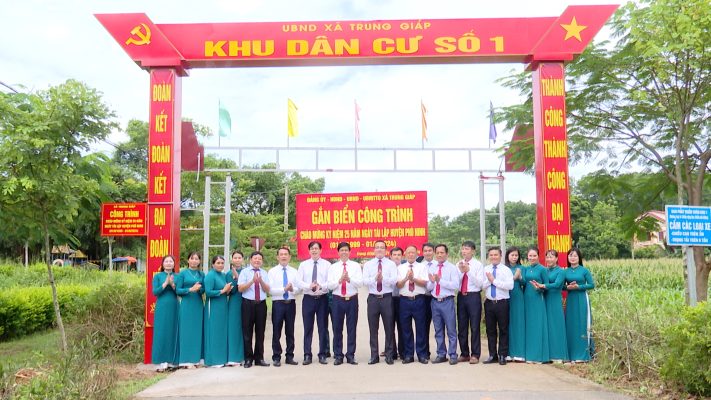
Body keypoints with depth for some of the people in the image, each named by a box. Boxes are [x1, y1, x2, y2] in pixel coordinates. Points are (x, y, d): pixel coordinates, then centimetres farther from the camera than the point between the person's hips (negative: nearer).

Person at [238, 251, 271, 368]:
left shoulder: (264, 273, 11)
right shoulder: (245, 272, 2)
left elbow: (267, 290, 2)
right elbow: (240, 288, -9)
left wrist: (261, 281, -15)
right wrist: (252, 281, -20)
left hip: (261, 304, 3)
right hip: (248, 304, -3)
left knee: (260, 332, 7)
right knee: (247, 333, 2)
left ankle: (259, 358, 17)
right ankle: (248, 359, 12)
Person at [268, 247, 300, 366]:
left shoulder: (294, 271, 8)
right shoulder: (272, 272, 1)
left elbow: (298, 289, 2)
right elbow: (270, 290, -9)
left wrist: (292, 289, -19)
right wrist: (284, 289, -20)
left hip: (291, 303, 2)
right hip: (278, 303, -2)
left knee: (290, 331, 10)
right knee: (276, 332, 2)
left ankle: (289, 356, 19)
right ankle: (276, 357, 12)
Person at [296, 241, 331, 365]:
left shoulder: (327, 264, 3)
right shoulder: (303, 264, 7)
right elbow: (299, 281, -1)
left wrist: (321, 286, -23)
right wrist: (309, 286, -19)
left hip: (322, 299, -1)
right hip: (308, 299, 1)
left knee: (323, 327, 4)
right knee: (308, 328, 3)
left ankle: (322, 355, 13)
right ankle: (307, 355, 10)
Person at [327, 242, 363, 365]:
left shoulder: (356, 266, 5)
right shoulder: (333, 267, 7)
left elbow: (360, 283, -5)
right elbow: (330, 285, -1)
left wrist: (349, 279, -21)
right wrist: (340, 280, -17)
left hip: (352, 299, 0)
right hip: (338, 299, 0)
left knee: (352, 328, 4)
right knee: (337, 328, 4)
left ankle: (351, 355, 12)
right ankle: (338, 356, 13)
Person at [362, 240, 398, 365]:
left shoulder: (391, 264, 4)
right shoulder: (368, 265, 7)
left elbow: (394, 280, -10)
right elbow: (365, 281, -6)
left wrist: (383, 278, -27)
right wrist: (375, 278, -23)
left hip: (387, 298, -1)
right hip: (373, 298, 1)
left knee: (389, 327, 3)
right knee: (373, 328, 6)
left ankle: (389, 355, 14)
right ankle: (374, 356, 15)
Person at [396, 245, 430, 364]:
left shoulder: (422, 267, 7)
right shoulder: (400, 268, 9)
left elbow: (424, 283, -5)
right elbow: (398, 284, 0)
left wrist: (413, 279, -20)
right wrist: (406, 278, -18)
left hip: (418, 300, -1)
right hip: (404, 300, 1)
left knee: (420, 327, 1)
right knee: (406, 328, 5)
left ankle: (422, 355, 11)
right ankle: (408, 355, 15)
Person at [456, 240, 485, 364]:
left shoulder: (478, 265, -3)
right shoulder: (458, 265, 7)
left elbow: (480, 283, -11)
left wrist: (468, 271, -17)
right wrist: (461, 271, -12)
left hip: (473, 296, -4)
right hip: (461, 296, 4)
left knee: (475, 327, 0)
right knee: (462, 327, 10)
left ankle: (475, 355, 10)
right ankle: (464, 354, 21)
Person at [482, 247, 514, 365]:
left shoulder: (506, 270, -3)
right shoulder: (485, 270, 7)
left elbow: (510, 286, -17)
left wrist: (494, 280, -16)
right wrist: (489, 280, -18)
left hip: (502, 303, -3)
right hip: (489, 303, 3)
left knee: (503, 330, 4)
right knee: (490, 330, 10)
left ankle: (502, 355, 16)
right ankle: (492, 355, 21)